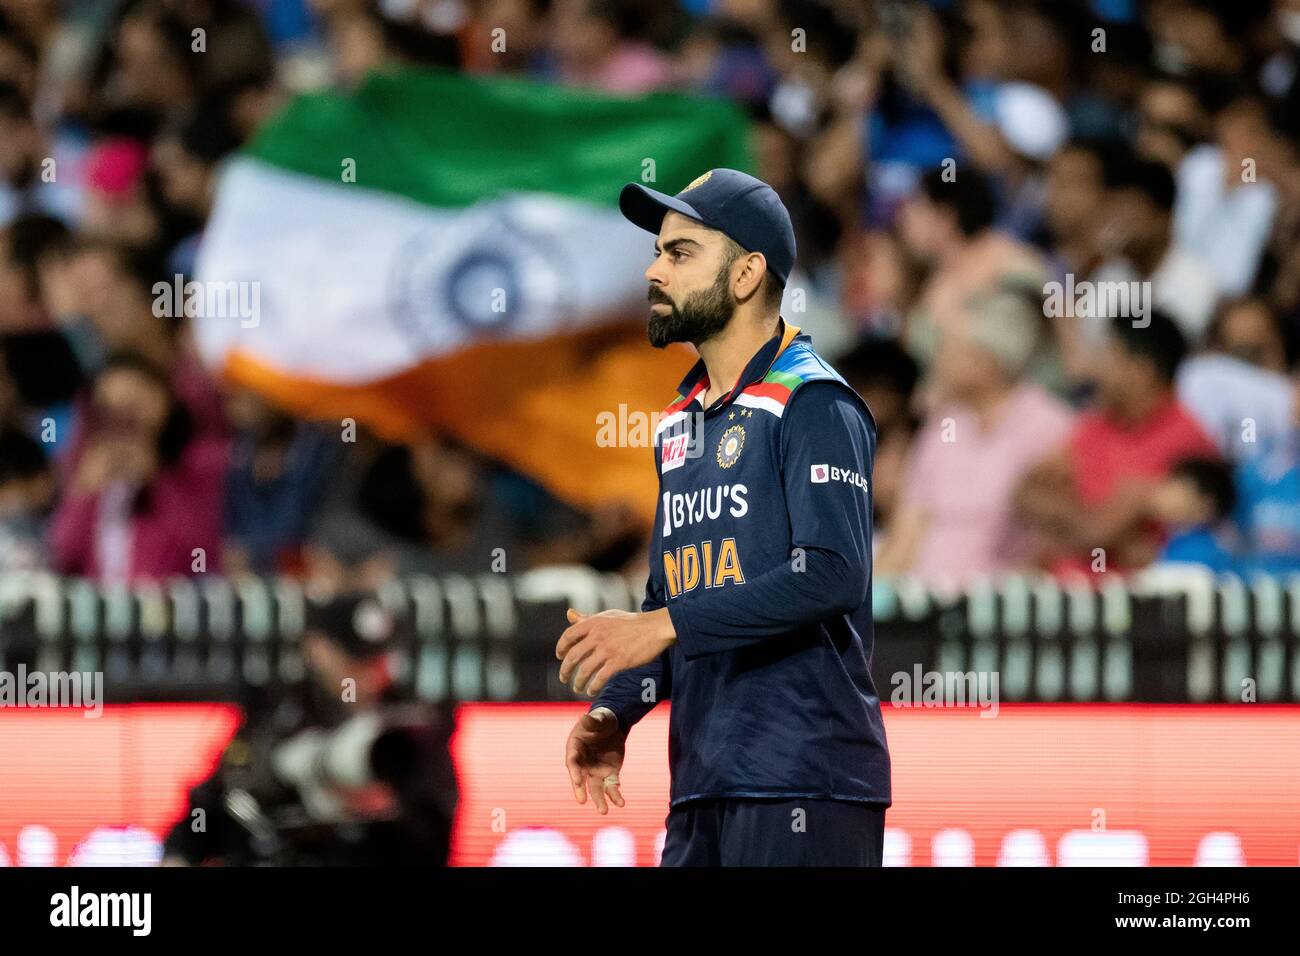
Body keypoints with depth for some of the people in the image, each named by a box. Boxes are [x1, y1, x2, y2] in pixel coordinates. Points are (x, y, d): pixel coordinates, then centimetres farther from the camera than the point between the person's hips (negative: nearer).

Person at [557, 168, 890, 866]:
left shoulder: (814, 405, -7)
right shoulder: (680, 423, 20)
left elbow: (831, 574, -19)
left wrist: (662, 627, -21)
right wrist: (614, 712, 8)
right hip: (701, 784, 8)